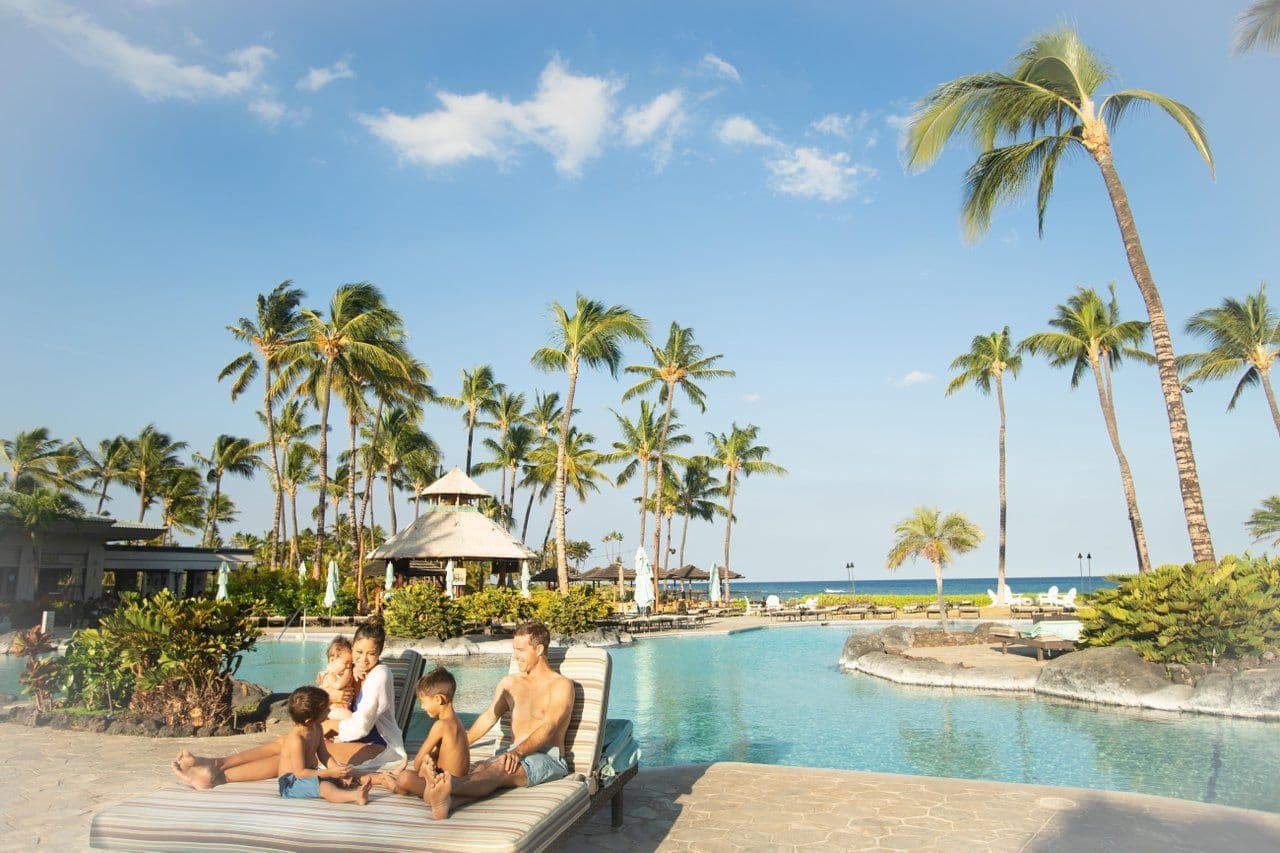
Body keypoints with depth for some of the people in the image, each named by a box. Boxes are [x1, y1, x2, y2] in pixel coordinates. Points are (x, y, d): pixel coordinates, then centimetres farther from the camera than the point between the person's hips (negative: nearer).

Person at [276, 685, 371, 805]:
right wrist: (330, 773, -26)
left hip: (311, 774, 11)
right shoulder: (296, 740, -26)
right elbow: (300, 772, -26)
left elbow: (323, 755, 6)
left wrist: (337, 769, -12)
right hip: (291, 783, -11)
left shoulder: (317, 728, 1)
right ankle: (355, 795, -59)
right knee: (324, 786, -36)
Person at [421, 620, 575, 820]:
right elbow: (488, 717, 18)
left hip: (547, 757, -5)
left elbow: (548, 728, -15)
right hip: (514, 754, 5)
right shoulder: (509, 683, 22)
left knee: (500, 769, -36)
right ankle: (444, 798, -61)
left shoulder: (561, 685, -1)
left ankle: (448, 788, -63)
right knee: (480, 768, -29)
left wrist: (518, 752, -31)